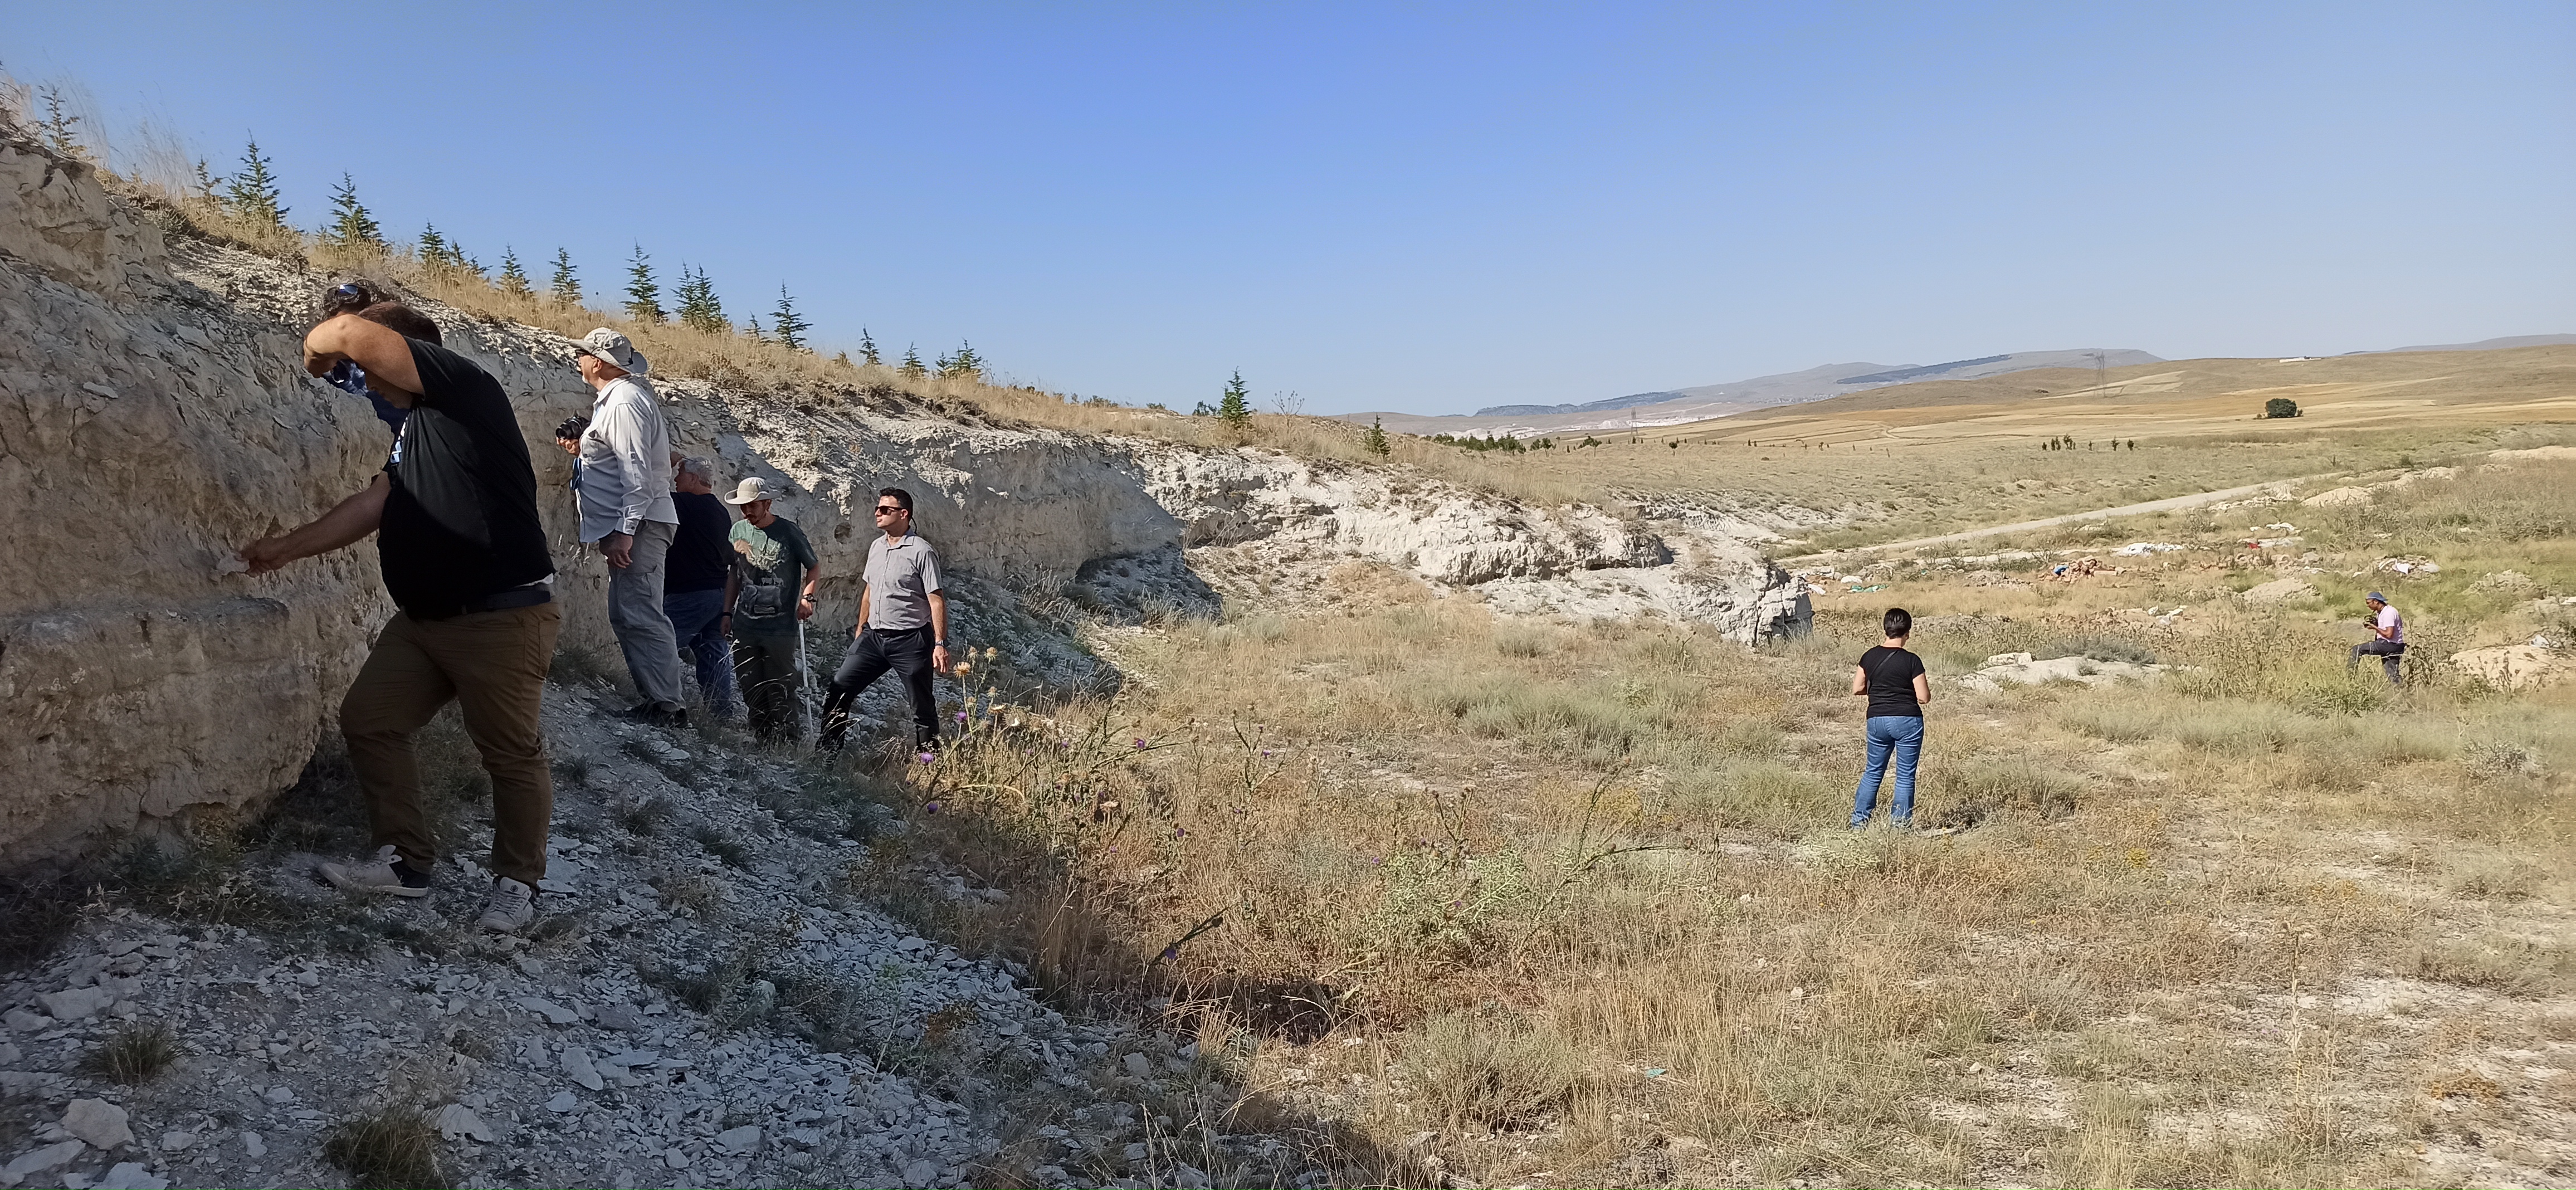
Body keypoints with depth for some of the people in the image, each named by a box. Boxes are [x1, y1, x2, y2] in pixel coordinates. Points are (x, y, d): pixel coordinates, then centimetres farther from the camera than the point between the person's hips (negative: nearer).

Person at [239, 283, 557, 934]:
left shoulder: (464, 385, -10)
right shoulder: (416, 427, 19)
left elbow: (352, 334, -17)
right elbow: (371, 506, 20)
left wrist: (318, 347, 4)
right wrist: (287, 548, 23)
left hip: (501, 616, -10)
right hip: (425, 616, 10)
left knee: (511, 752, 1)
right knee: (369, 720, 12)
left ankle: (518, 881, 16)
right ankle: (406, 859, 23)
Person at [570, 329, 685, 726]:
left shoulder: (625, 401, -12)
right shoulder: (615, 399, 22)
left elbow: (637, 472, -21)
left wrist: (624, 530, -25)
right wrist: (585, 447, 29)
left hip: (636, 526, -11)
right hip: (630, 527, 11)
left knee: (639, 616, -14)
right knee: (626, 616, 11)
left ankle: (665, 705, -14)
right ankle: (655, 702, 13)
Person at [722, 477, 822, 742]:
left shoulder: (788, 531, -5)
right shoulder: (738, 530, 9)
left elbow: (815, 567, 2)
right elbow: (734, 575, 19)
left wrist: (807, 596, -13)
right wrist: (728, 613, 15)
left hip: (780, 627, -5)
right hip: (744, 625, 5)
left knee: (780, 690, -5)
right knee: (751, 689, 9)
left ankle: (792, 741, 2)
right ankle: (761, 739, 18)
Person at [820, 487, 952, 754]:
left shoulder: (922, 552, -12)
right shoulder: (876, 547, 11)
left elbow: (936, 600, -15)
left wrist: (940, 644, -21)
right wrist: (860, 630, 23)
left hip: (910, 641, -7)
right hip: (873, 636, 7)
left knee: (922, 706, 3)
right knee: (839, 687, 3)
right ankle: (828, 751, 13)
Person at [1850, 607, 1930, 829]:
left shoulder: (1870, 656, 0)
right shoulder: (1912, 660, -11)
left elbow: (1857, 689, 5)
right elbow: (1924, 698, -10)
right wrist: (1916, 687, 10)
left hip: (1877, 721, 4)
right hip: (1907, 721, -4)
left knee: (1873, 772, 16)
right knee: (1905, 776, 7)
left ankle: (1858, 822, 17)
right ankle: (1900, 825, 10)